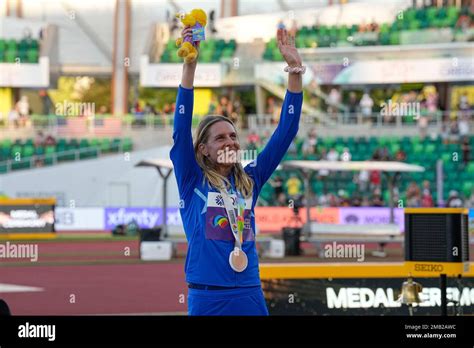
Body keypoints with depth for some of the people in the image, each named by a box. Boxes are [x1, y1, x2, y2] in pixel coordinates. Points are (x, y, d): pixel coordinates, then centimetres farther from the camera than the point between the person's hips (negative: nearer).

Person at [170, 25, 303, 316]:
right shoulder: (192, 181, 4)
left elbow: (285, 132, 9)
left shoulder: (250, 180, 11)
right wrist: (190, 65, -15)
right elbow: (182, 128, -7)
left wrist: (295, 71, 2)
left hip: (251, 297, 3)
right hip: (207, 299, -3)